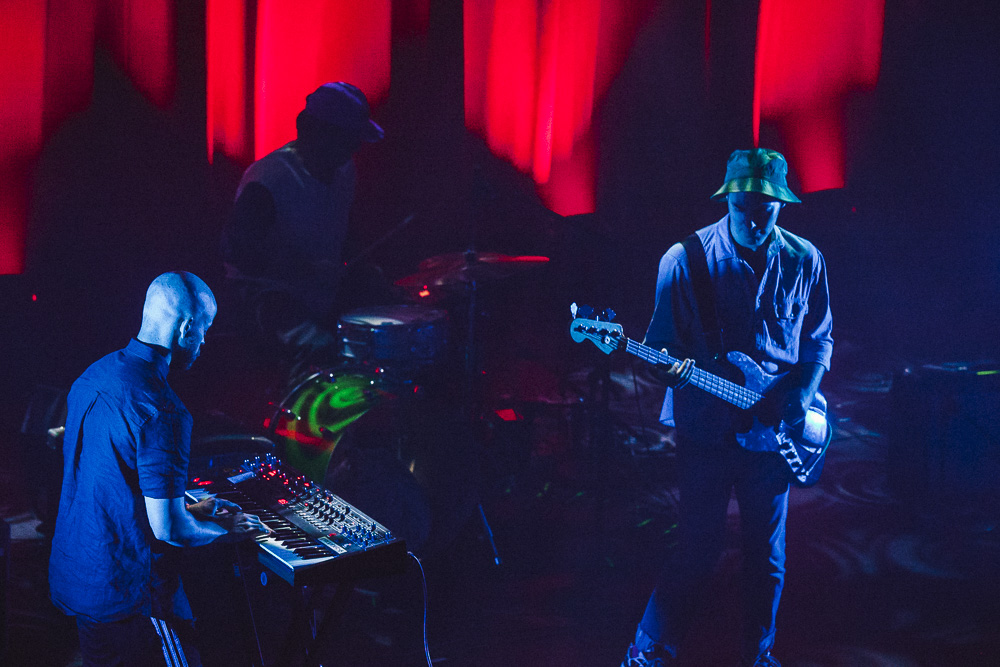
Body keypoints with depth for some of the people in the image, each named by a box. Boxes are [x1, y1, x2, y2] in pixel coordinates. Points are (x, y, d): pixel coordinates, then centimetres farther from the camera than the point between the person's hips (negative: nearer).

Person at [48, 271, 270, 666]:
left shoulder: (93, 378, 4)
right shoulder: (162, 411, -25)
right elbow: (168, 528, -22)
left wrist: (191, 510, 20)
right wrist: (226, 529, -2)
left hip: (70, 574, 9)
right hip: (126, 596, -9)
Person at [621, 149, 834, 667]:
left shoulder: (803, 261, 2)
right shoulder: (686, 259, -7)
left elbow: (820, 338, 12)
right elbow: (663, 342, -3)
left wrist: (802, 393, -4)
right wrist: (672, 366, -25)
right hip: (706, 426, -3)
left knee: (767, 554, 10)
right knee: (699, 549, 0)